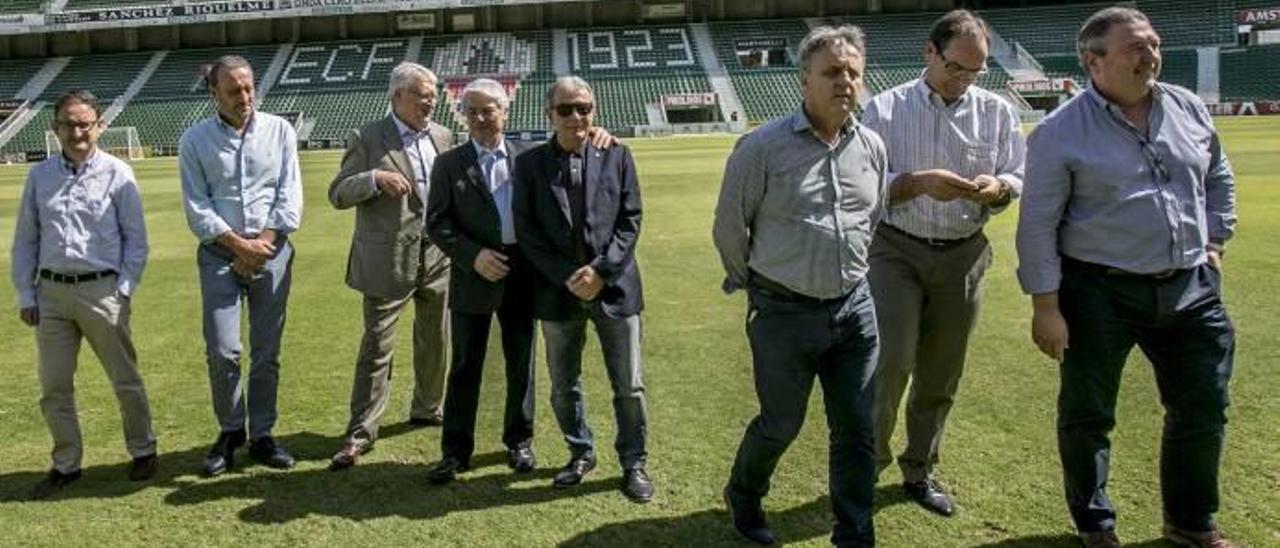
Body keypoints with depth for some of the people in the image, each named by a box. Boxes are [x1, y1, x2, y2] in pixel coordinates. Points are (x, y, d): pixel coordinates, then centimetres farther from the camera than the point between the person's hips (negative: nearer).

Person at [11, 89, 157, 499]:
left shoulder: (117, 174, -2)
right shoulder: (40, 176, 7)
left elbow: (136, 239, 0)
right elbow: (25, 240, 11)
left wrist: (124, 290, -6)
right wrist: (25, 295, 7)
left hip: (102, 291, -3)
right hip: (51, 292, 4)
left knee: (125, 380, 7)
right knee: (54, 387, 10)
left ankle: (143, 451, 23)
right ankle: (66, 464, 23)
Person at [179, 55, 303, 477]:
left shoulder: (279, 131, 5)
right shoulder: (195, 140, 3)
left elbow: (290, 197, 0)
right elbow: (196, 208, -1)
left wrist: (262, 245, -8)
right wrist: (240, 245, -10)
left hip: (272, 252, 1)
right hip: (220, 255, -1)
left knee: (267, 353, 6)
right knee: (222, 352, -6)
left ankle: (261, 435, 18)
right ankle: (230, 431, 15)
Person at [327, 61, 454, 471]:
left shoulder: (442, 137, 10)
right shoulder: (367, 139, -5)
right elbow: (338, 195, -6)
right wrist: (374, 179, -24)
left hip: (438, 255, 5)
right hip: (389, 260, -5)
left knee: (435, 340, 17)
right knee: (377, 346, -3)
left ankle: (428, 409, 35)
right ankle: (361, 433, 4)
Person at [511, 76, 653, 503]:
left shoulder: (616, 156, 2)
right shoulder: (530, 163, 2)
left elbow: (631, 221, -2)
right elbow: (526, 230, -2)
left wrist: (601, 270, -13)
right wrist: (566, 276, -12)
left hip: (614, 287, -1)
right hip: (559, 290, 1)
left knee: (629, 386, 5)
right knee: (563, 385, 13)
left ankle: (633, 463, 22)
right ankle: (581, 454, 33)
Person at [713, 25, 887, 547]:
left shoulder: (871, 147, 3)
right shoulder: (763, 147, -13)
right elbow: (728, 228, -3)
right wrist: (756, 286, 9)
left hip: (855, 309, 4)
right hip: (784, 314, -4)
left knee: (856, 430, 9)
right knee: (780, 424, 11)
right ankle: (742, 497, 41)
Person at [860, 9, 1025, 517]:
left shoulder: (998, 112, 5)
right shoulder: (885, 109, -2)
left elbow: (1019, 180, 5)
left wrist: (997, 187, -18)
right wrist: (919, 182, -23)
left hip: (964, 256, 3)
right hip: (897, 250, -3)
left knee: (940, 375, 11)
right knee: (891, 360, -14)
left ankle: (919, 471, 28)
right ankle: (867, 460, 9)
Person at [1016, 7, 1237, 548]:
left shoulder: (1189, 109, 6)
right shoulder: (1061, 132, -11)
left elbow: (1218, 178, 23)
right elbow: (1037, 226, -11)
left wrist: (1214, 242, 15)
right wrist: (1045, 305, -13)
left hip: (1190, 288, 5)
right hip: (1100, 294, -5)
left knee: (1203, 409, 14)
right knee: (1087, 415, 7)